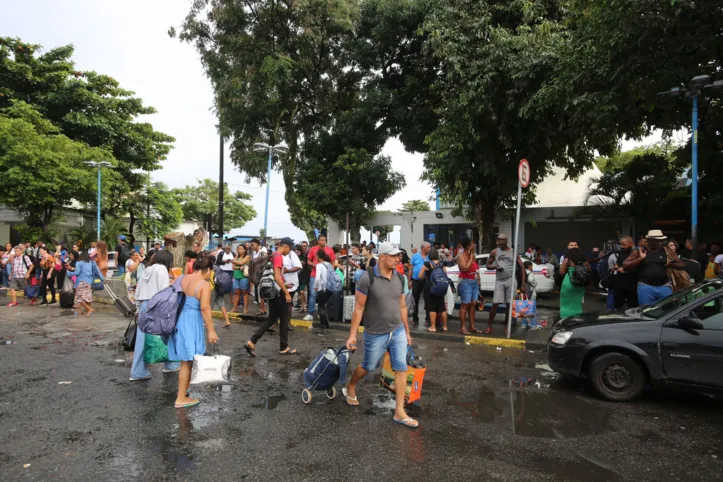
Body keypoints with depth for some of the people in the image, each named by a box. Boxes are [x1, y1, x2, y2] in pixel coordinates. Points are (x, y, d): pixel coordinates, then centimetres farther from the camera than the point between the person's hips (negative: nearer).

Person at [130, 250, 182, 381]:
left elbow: (137, 292, 19)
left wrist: (139, 306, 23)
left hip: (144, 305, 7)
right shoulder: (161, 268, -5)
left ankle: (138, 372, 7)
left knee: (142, 339, 5)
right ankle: (171, 365, 22)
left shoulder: (146, 269, 17)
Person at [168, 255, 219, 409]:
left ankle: (183, 389, 38)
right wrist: (211, 330, -17)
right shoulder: (205, 285, -14)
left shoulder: (182, 279, 8)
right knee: (187, 361, 4)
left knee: (185, 359, 23)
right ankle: (181, 399, 12)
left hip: (178, 320, 8)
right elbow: (205, 308, -20)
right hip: (191, 322, -8)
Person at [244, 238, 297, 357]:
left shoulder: (273, 256, 12)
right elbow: (277, 277, -24)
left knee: (272, 318, 13)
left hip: (272, 291, 9)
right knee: (284, 319, 4)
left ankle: (252, 342, 6)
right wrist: (287, 292, -22)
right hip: (278, 292, -9)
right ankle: (284, 347, 14)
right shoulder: (279, 257, -17)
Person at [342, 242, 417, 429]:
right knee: (368, 367, 15)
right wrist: (352, 335, -13)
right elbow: (359, 308, -13)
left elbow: (402, 306, 9)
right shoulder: (367, 278, -18)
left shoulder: (400, 278, -1)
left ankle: (399, 412, 12)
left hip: (398, 331, 5)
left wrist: (407, 331, 13)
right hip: (376, 335, -4)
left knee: (401, 369, 2)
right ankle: (350, 388, 44)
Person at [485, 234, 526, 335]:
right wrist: (495, 267, -12)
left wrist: (523, 283, -4)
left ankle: (506, 326, 18)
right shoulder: (494, 252, 3)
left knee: (509, 304, 4)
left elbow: (522, 267, 2)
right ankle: (489, 326, 3)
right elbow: (488, 265, 11)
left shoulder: (513, 252, 0)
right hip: (499, 281, 0)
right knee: (495, 304, -5)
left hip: (511, 280, 0)